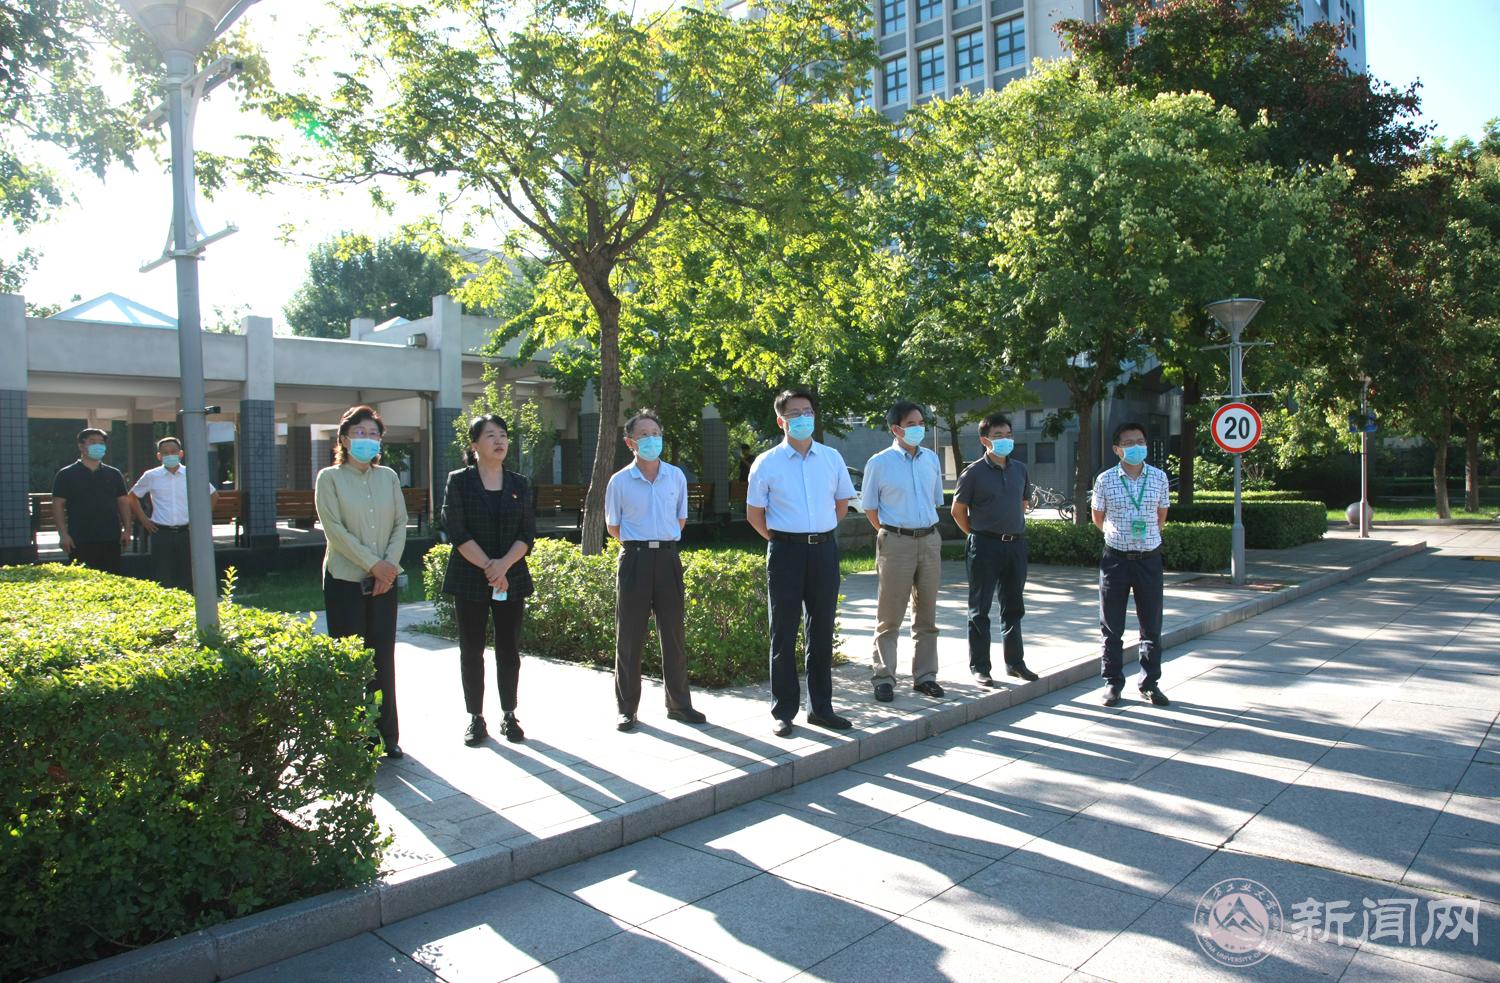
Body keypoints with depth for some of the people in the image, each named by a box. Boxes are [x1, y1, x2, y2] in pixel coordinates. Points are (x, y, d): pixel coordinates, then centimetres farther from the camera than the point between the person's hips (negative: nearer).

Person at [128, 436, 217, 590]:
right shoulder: (151, 476, 4)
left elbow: (212, 494, 15)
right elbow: (132, 497, 17)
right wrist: (143, 519, 10)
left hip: (185, 532, 0)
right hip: (161, 533, 0)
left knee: (188, 580, 2)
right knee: (162, 582, -1)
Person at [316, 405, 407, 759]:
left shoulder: (389, 477, 10)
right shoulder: (330, 478, -1)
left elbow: (400, 524, 7)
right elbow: (334, 528, -9)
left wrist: (390, 563, -8)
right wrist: (373, 563, -14)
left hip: (384, 580, 3)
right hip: (345, 580, -3)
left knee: (383, 658, 6)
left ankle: (387, 734, 15)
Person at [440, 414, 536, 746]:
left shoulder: (519, 484, 7)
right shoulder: (459, 481, 0)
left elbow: (528, 534, 2)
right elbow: (456, 532, -8)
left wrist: (503, 565, -14)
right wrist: (488, 567, -15)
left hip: (512, 578, 2)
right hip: (469, 579, -2)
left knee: (509, 649, 5)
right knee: (472, 650, 4)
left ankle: (508, 715, 18)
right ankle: (475, 717, 15)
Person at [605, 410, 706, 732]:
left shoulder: (676, 476, 5)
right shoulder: (619, 481, -1)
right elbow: (613, 526, 8)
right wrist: (641, 544, 8)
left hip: (667, 557, 2)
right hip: (634, 559, -2)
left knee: (673, 633, 7)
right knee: (629, 636, 3)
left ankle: (679, 703, 18)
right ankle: (627, 708, 13)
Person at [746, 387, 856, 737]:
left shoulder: (832, 458, 6)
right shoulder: (766, 463, -3)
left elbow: (843, 500, 18)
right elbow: (754, 513, 4)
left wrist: (823, 532, 11)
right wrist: (778, 539, 2)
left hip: (824, 550, 3)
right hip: (785, 551, -3)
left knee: (822, 632, 10)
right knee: (784, 634, 4)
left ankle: (821, 707, 22)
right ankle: (783, 711, 14)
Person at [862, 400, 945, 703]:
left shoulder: (931, 459, 9)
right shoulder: (879, 463, -6)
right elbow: (870, 507, 1)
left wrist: (926, 528, 13)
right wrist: (890, 534, 1)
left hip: (930, 540, 5)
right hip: (896, 542, -5)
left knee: (927, 614, 11)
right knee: (889, 617, 0)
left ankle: (924, 676, 21)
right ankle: (883, 678, 8)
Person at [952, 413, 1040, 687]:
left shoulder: (1020, 470, 8)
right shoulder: (974, 472, -7)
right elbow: (958, 510, -2)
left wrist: (1015, 529, 14)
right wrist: (977, 535, 1)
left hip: (1015, 543, 5)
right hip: (984, 546, -5)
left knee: (1013, 606, 14)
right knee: (980, 609, 3)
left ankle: (1015, 662, 25)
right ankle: (979, 667, 10)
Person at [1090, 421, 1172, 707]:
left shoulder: (1159, 477, 1)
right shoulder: (1105, 480, -4)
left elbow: (1161, 516, 15)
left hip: (1149, 558, 1)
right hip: (1116, 558, -1)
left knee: (1152, 625, 7)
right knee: (1112, 626, 5)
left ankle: (1150, 683, 19)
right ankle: (1112, 682, 16)